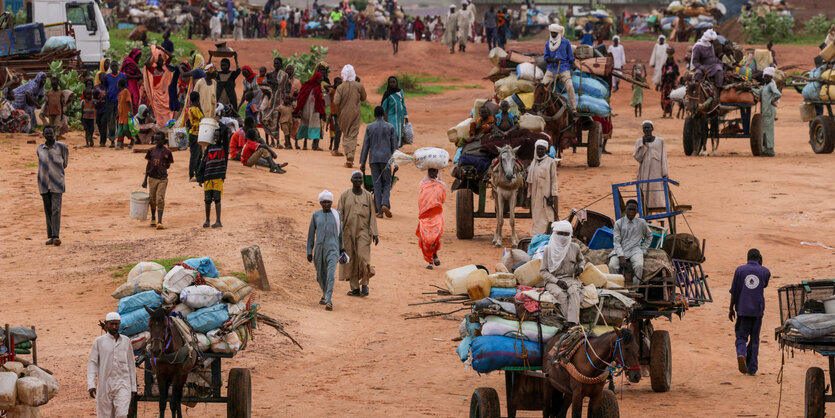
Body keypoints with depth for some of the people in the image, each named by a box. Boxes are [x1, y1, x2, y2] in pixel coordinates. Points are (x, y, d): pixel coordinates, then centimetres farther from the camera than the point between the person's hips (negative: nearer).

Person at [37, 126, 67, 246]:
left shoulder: (61, 147, -3)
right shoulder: (39, 149, 4)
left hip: (57, 184, -3)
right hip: (44, 184, 3)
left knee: (56, 209, -12)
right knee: (48, 210, 5)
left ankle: (56, 236, -14)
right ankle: (51, 236, 10)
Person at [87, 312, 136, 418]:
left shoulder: (126, 341, 9)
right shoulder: (99, 342, 3)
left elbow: (131, 364, 14)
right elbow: (92, 363, -1)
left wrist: (133, 387, 13)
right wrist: (91, 384, -13)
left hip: (122, 385, 0)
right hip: (104, 385, 0)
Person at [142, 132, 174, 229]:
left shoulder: (167, 152, -2)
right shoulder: (151, 151, 6)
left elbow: (168, 166, 8)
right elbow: (148, 165, 11)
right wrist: (145, 179, 9)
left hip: (162, 179, -3)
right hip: (152, 178, 3)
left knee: (160, 200, -10)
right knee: (152, 200, 11)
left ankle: (159, 222, -14)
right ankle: (153, 219, 30)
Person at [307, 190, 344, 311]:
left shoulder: (336, 214, 5)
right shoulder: (316, 215, 5)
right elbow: (311, 234, 8)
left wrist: (342, 248, 21)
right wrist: (309, 251, 6)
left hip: (333, 248, -2)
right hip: (319, 248, 2)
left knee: (331, 274, -18)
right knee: (320, 275, 12)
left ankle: (328, 301, -23)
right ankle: (325, 293, 41)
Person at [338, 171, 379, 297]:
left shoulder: (368, 196, 4)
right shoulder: (345, 195, 3)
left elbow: (372, 216, 5)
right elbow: (339, 214, 1)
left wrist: (375, 234, -1)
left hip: (363, 231, -1)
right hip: (348, 231, 1)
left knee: (363, 257, -16)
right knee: (351, 260, 2)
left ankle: (365, 284, -3)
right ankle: (355, 288, 9)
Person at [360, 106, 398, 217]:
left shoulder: (369, 127, 2)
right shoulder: (390, 127, 1)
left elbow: (365, 145, 2)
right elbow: (394, 145, 3)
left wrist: (362, 162, 5)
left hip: (373, 159, 1)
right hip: (386, 158, -1)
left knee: (377, 184, 4)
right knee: (387, 183, 8)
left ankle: (380, 211, -1)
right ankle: (385, 204, -15)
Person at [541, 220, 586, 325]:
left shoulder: (574, 247, 9)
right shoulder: (549, 249, 3)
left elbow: (581, 260, 30)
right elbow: (543, 271, 3)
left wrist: (581, 268, 5)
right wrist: (557, 281, -12)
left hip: (570, 278, 1)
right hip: (552, 280, -1)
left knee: (574, 292, -34)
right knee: (561, 295, -35)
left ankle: (572, 323, -46)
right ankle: (568, 320, -40)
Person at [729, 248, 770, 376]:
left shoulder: (740, 270, 0)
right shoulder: (765, 272, 2)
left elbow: (734, 291, 0)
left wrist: (731, 309, 9)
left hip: (742, 309, -1)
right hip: (757, 310, 1)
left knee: (741, 337, 5)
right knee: (754, 339, 9)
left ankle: (741, 354, -26)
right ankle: (752, 369, 9)